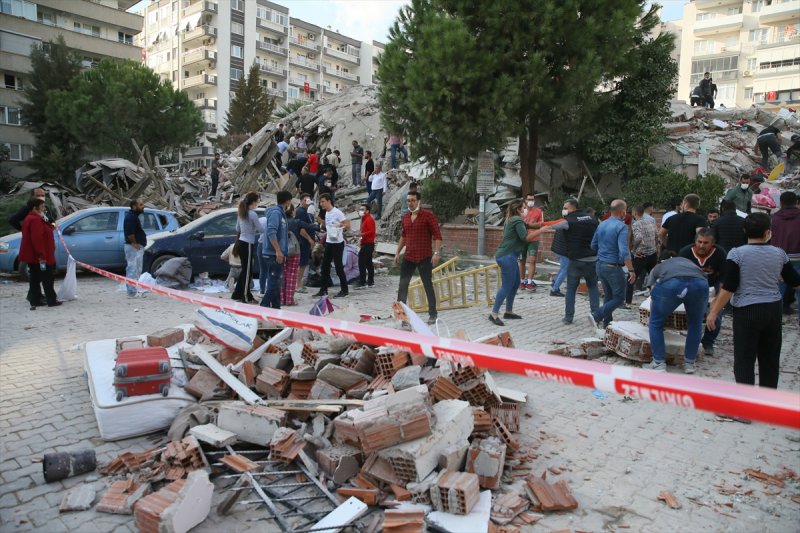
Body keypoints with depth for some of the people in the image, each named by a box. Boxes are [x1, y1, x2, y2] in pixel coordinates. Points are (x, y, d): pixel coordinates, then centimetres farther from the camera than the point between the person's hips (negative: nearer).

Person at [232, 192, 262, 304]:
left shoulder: (241, 213, 9)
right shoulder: (253, 214, -16)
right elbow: (261, 229, -11)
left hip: (241, 243, 8)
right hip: (247, 244, -8)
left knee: (245, 270, 18)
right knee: (248, 271, 1)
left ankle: (237, 294, 24)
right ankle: (246, 297, 9)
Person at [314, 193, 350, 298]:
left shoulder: (337, 212, -13)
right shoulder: (326, 213, 13)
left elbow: (348, 225, -16)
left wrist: (339, 226, -32)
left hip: (337, 243, -8)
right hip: (329, 242, 8)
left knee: (338, 266, -4)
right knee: (325, 266, 9)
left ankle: (344, 290, 6)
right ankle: (323, 289, 17)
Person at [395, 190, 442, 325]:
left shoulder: (428, 215, -8)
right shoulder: (405, 217, 11)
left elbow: (437, 235, -12)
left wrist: (436, 253, -20)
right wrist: (398, 253, 18)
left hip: (424, 258, -6)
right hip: (408, 257, 6)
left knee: (428, 285, 2)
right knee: (402, 285, 8)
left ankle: (433, 314, 12)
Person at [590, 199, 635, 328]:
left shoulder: (601, 225, 8)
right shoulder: (621, 227, -16)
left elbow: (593, 245, 17)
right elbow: (624, 251, -23)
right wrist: (631, 270, -20)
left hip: (600, 265, 8)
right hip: (613, 267, -8)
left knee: (608, 296, 16)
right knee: (619, 298, 1)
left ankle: (607, 324, 18)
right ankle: (596, 315, -12)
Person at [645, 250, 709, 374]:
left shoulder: (658, 267, 39)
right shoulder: (687, 261, 44)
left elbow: (653, 298, 42)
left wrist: (653, 320, 57)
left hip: (670, 284, -2)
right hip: (699, 284, 2)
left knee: (656, 323, 22)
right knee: (695, 323, 29)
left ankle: (659, 364, 20)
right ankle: (690, 363, 33)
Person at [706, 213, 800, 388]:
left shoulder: (737, 254, -10)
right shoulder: (779, 254, 2)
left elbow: (728, 288, -14)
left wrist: (713, 312, -7)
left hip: (747, 311, -4)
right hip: (774, 310, 5)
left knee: (744, 360, 1)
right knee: (770, 359, 16)